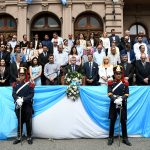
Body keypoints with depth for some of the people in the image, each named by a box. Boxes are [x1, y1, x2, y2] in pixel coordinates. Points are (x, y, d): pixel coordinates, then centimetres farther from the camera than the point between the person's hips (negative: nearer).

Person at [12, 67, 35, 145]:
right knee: (20, 122, 11)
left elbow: (31, 95, -9)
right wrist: (17, 99, -22)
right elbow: (13, 94, -2)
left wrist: (23, 99, -22)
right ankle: (19, 137, 21)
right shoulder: (15, 84, 5)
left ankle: (29, 137, 16)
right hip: (18, 106, 2)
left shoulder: (30, 84, -2)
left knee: (28, 122, 5)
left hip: (28, 106, -2)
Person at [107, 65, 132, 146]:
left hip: (123, 104, 1)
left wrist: (121, 99, -22)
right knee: (112, 121, 6)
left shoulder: (125, 83, 2)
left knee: (123, 121, 6)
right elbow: (109, 94, -8)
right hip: (113, 104, 0)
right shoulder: (110, 83, 0)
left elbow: (126, 94, -3)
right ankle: (110, 138, 18)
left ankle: (125, 138, 19)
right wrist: (115, 99, -24)